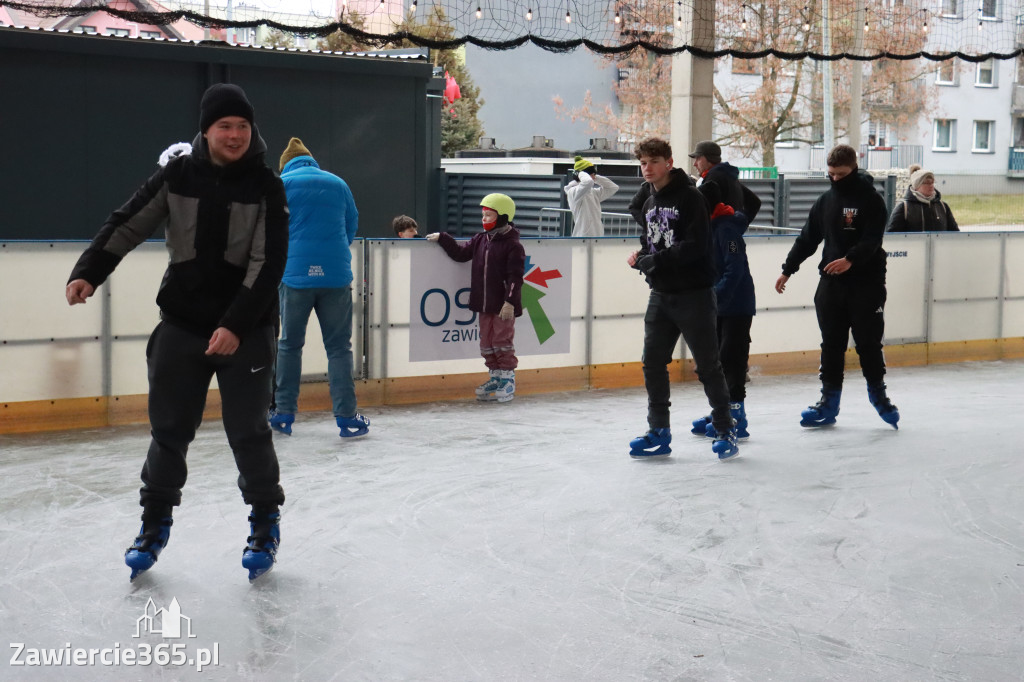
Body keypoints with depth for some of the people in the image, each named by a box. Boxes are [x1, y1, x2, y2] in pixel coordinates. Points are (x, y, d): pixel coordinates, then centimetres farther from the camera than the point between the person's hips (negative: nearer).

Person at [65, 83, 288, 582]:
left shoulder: (265, 187, -6)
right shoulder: (178, 175, -1)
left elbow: (269, 263, -11)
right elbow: (128, 224, 1)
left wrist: (235, 326, -18)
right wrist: (89, 272, -12)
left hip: (246, 328, -2)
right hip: (181, 324, 2)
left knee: (248, 430, 1)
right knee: (170, 428, 6)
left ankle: (266, 521, 21)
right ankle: (155, 522, 23)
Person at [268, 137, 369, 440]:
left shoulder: (281, 185, 5)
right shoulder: (338, 184, 13)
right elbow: (352, 226, 17)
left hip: (295, 275, -1)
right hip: (337, 276, 1)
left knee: (290, 344, 12)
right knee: (339, 347, 4)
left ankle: (283, 414, 13)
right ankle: (346, 418, -1)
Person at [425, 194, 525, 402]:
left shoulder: (512, 245, -11)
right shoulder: (480, 240, 9)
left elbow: (515, 277, -14)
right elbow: (461, 253, 13)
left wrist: (510, 302, -20)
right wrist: (442, 238, 5)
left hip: (503, 306, -7)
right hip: (484, 304, 7)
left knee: (503, 341, 1)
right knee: (487, 342, 12)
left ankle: (508, 379, 12)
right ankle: (495, 376, 24)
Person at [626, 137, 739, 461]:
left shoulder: (690, 197, -12)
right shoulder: (648, 204, 13)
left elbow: (695, 247, -21)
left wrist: (649, 261, -18)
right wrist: (641, 256, -4)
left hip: (694, 296, -7)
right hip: (660, 295, 7)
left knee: (708, 365, 1)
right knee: (653, 363, 5)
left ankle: (725, 430, 13)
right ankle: (659, 432, 15)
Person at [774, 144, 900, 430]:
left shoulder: (871, 200, -5)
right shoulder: (825, 201, 11)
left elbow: (872, 239, -17)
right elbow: (807, 239, 15)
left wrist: (850, 259, -32)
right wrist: (787, 270, 11)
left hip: (867, 283, -4)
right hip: (830, 283, 4)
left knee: (868, 342, 2)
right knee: (831, 344, 6)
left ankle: (878, 393, 20)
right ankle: (829, 400, 12)